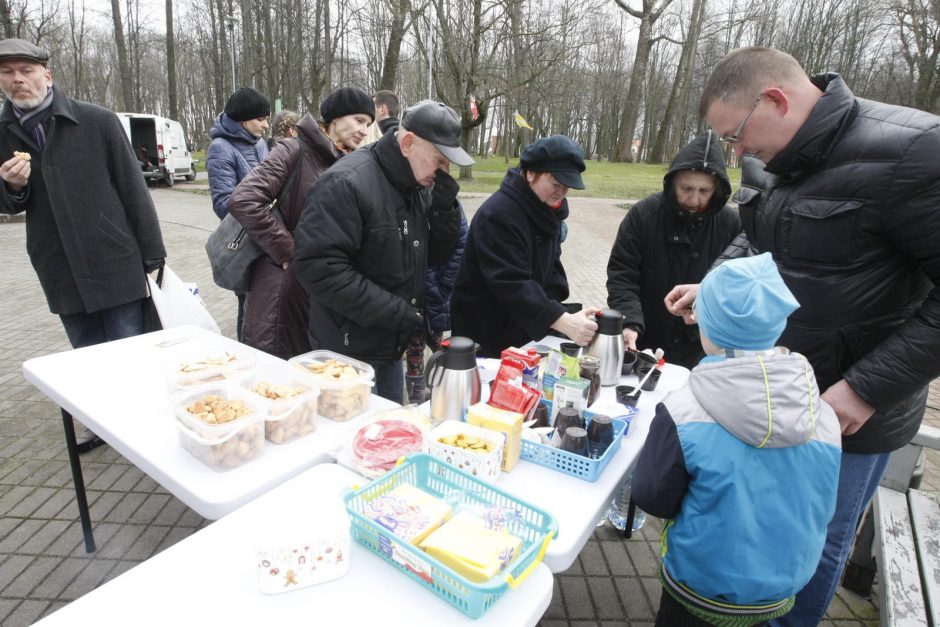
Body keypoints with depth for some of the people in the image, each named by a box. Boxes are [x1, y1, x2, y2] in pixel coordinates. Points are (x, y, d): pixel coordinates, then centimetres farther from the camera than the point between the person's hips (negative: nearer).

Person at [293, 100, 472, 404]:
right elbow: (318, 266, -26)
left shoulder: (419, 186, 5)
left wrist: (443, 203, -10)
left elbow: (437, 253, 7)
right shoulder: (345, 184, -20)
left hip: (393, 346, 8)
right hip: (350, 351, -8)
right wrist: (394, 311, -24)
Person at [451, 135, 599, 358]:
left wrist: (557, 311, -8)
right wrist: (563, 322, -41)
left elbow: (551, 265, 8)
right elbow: (512, 284, -33)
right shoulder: (498, 214, -25)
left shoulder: (548, 208, 3)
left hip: (525, 330, 8)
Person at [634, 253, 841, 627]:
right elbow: (822, 510, 0)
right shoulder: (824, 417, -15)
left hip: (702, 593, -3)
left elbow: (652, 499, -16)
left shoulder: (682, 413, -29)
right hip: (783, 590, 4)